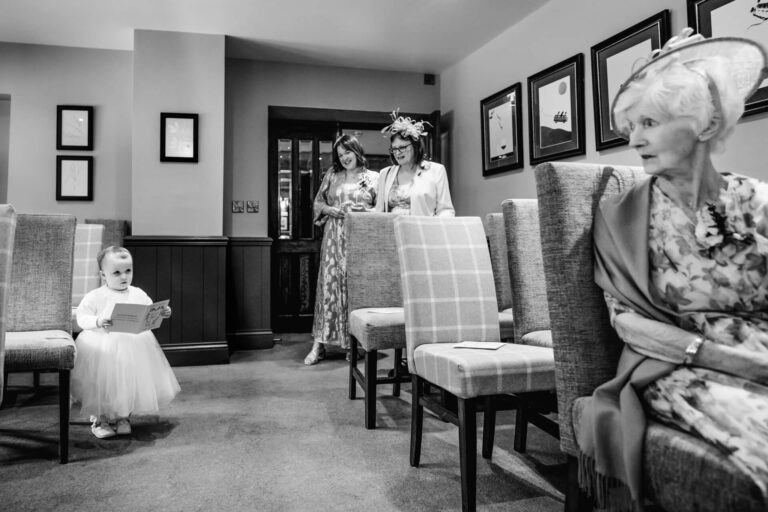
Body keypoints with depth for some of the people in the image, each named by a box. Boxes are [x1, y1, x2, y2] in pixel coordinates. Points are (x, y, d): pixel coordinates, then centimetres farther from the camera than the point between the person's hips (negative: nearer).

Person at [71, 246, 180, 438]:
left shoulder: (138, 294, 7)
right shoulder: (95, 296, -3)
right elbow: (81, 318, -4)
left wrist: (161, 314, -8)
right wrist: (97, 321, -23)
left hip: (134, 346, 3)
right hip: (103, 347, -3)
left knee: (131, 380, 6)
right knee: (103, 382, 1)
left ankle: (124, 418, 24)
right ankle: (100, 419, 21)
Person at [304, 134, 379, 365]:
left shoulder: (373, 178, 7)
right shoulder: (332, 175, 14)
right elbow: (318, 203, 15)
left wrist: (360, 210, -12)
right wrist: (333, 210, -4)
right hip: (334, 237, 2)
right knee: (329, 285, -3)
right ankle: (319, 345, 1)